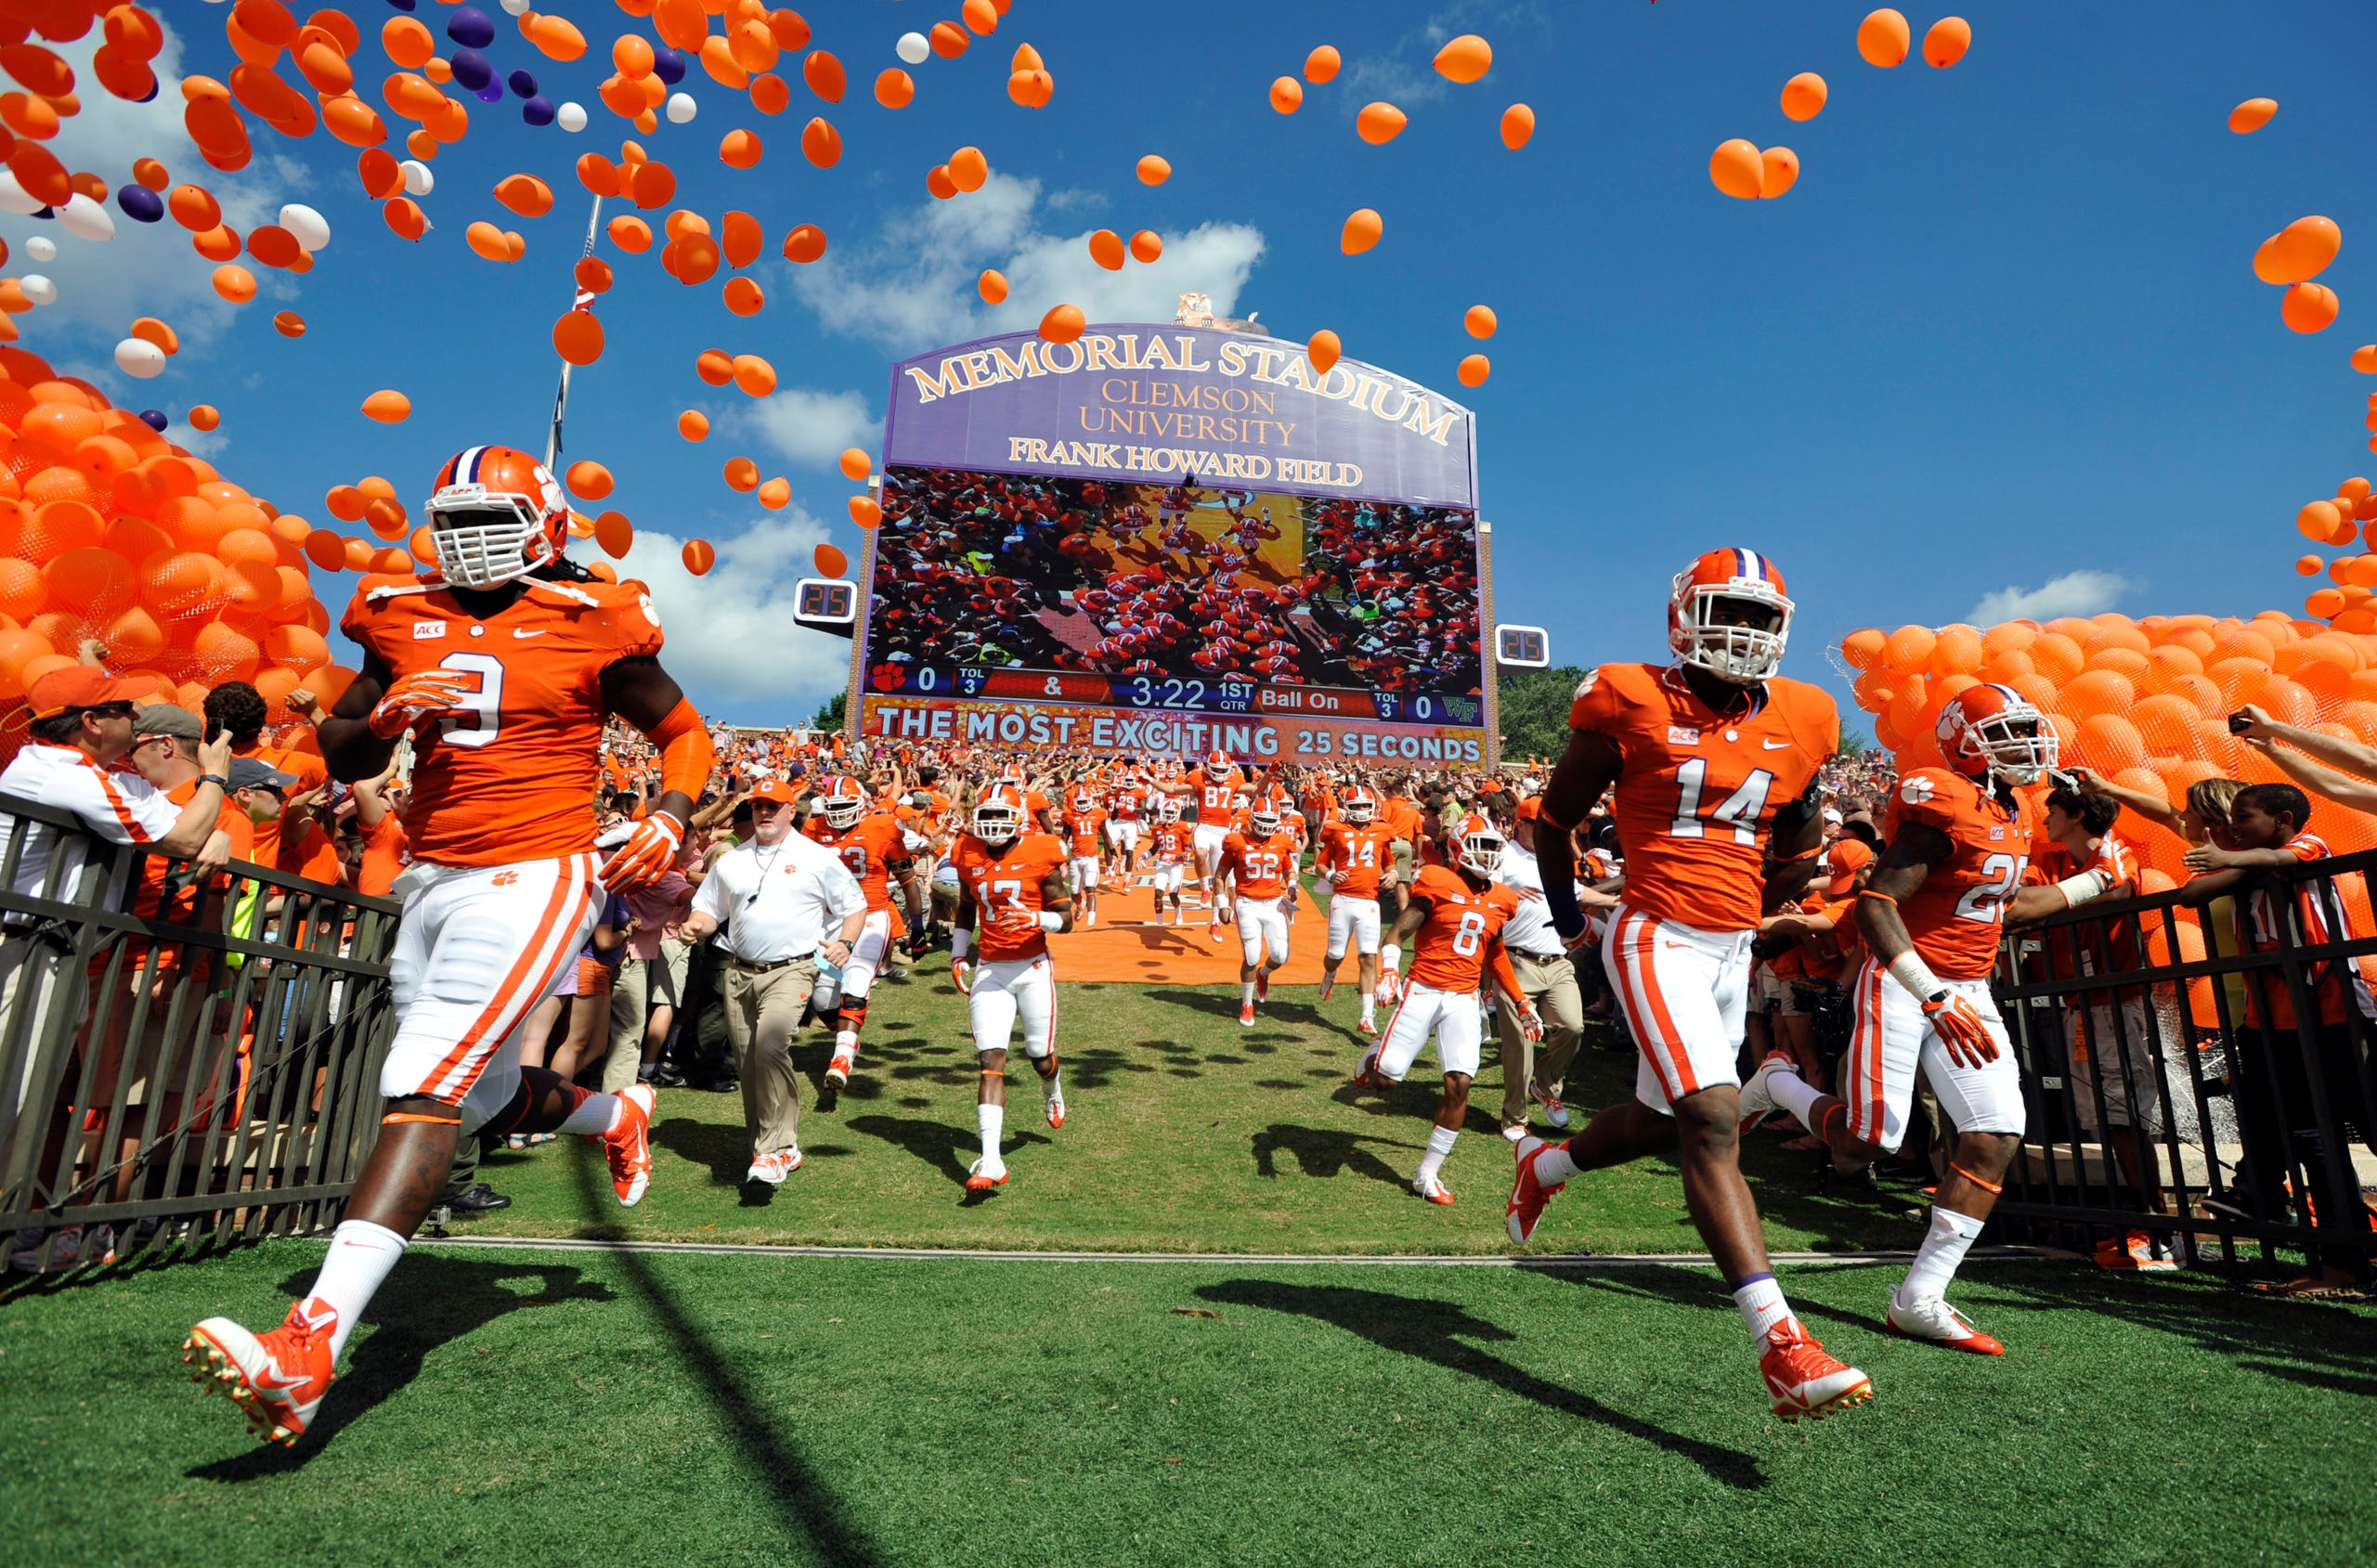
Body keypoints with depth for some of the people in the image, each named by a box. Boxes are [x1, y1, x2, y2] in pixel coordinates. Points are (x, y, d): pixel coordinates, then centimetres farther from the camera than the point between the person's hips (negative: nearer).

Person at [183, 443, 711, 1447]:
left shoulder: (593, 625, -1)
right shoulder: (404, 620, 11)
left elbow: (684, 733, 8)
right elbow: (341, 756, 18)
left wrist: (669, 818, -10)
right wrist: (385, 720, -5)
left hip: (534, 878, -6)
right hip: (430, 880, 7)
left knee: (426, 1087, -17)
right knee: (481, 1092, 16)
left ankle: (308, 1349, -20)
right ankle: (618, 1117, 46)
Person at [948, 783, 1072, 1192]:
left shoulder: (1040, 855, -7)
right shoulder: (969, 856, 4)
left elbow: (1065, 917, -5)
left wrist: (1036, 919, -25)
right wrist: (958, 955, 13)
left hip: (1033, 967, -2)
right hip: (989, 969, 2)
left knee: (1040, 1055, 9)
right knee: (991, 1059, -9)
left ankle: (1053, 1090, 49)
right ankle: (990, 1161, -13)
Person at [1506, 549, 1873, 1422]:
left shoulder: (1799, 724, 5)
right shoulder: (1632, 705, -9)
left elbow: (1801, 840, 21)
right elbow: (1556, 820, 3)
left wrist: (1758, 910, 19)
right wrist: (1566, 919, 12)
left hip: (1732, 952, 7)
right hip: (1657, 940, -6)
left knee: (1663, 1119, 17)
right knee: (1713, 1121, -17)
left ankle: (1545, 1167, 45)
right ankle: (1782, 1347, -16)